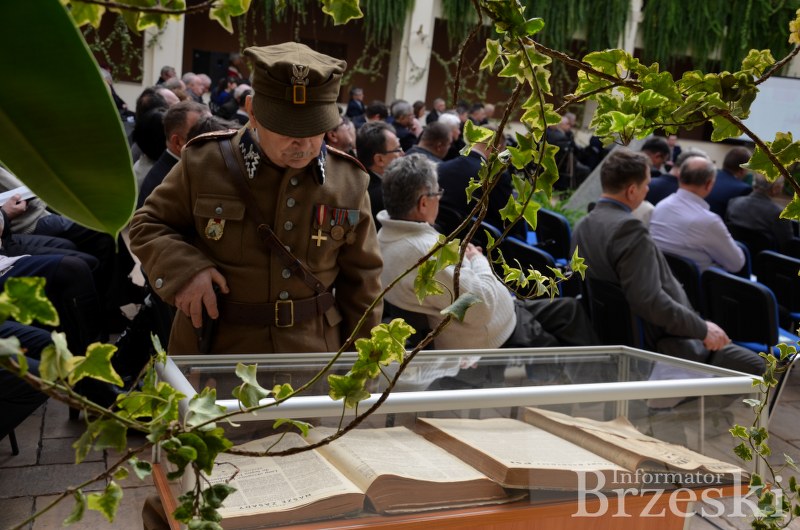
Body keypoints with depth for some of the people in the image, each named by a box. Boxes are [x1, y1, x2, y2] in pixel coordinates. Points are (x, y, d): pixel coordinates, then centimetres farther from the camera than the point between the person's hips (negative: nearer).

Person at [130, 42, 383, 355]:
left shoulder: (348, 181, -4)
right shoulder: (204, 163, -8)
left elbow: (361, 279, 3)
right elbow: (148, 224, 3)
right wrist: (184, 269, -17)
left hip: (312, 355, 1)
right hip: (214, 350, 0)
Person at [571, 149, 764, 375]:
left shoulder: (582, 227, 4)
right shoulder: (629, 229, -23)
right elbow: (650, 301, -29)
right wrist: (702, 328, -17)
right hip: (659, 344, -10)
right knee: (754, 365, -1)